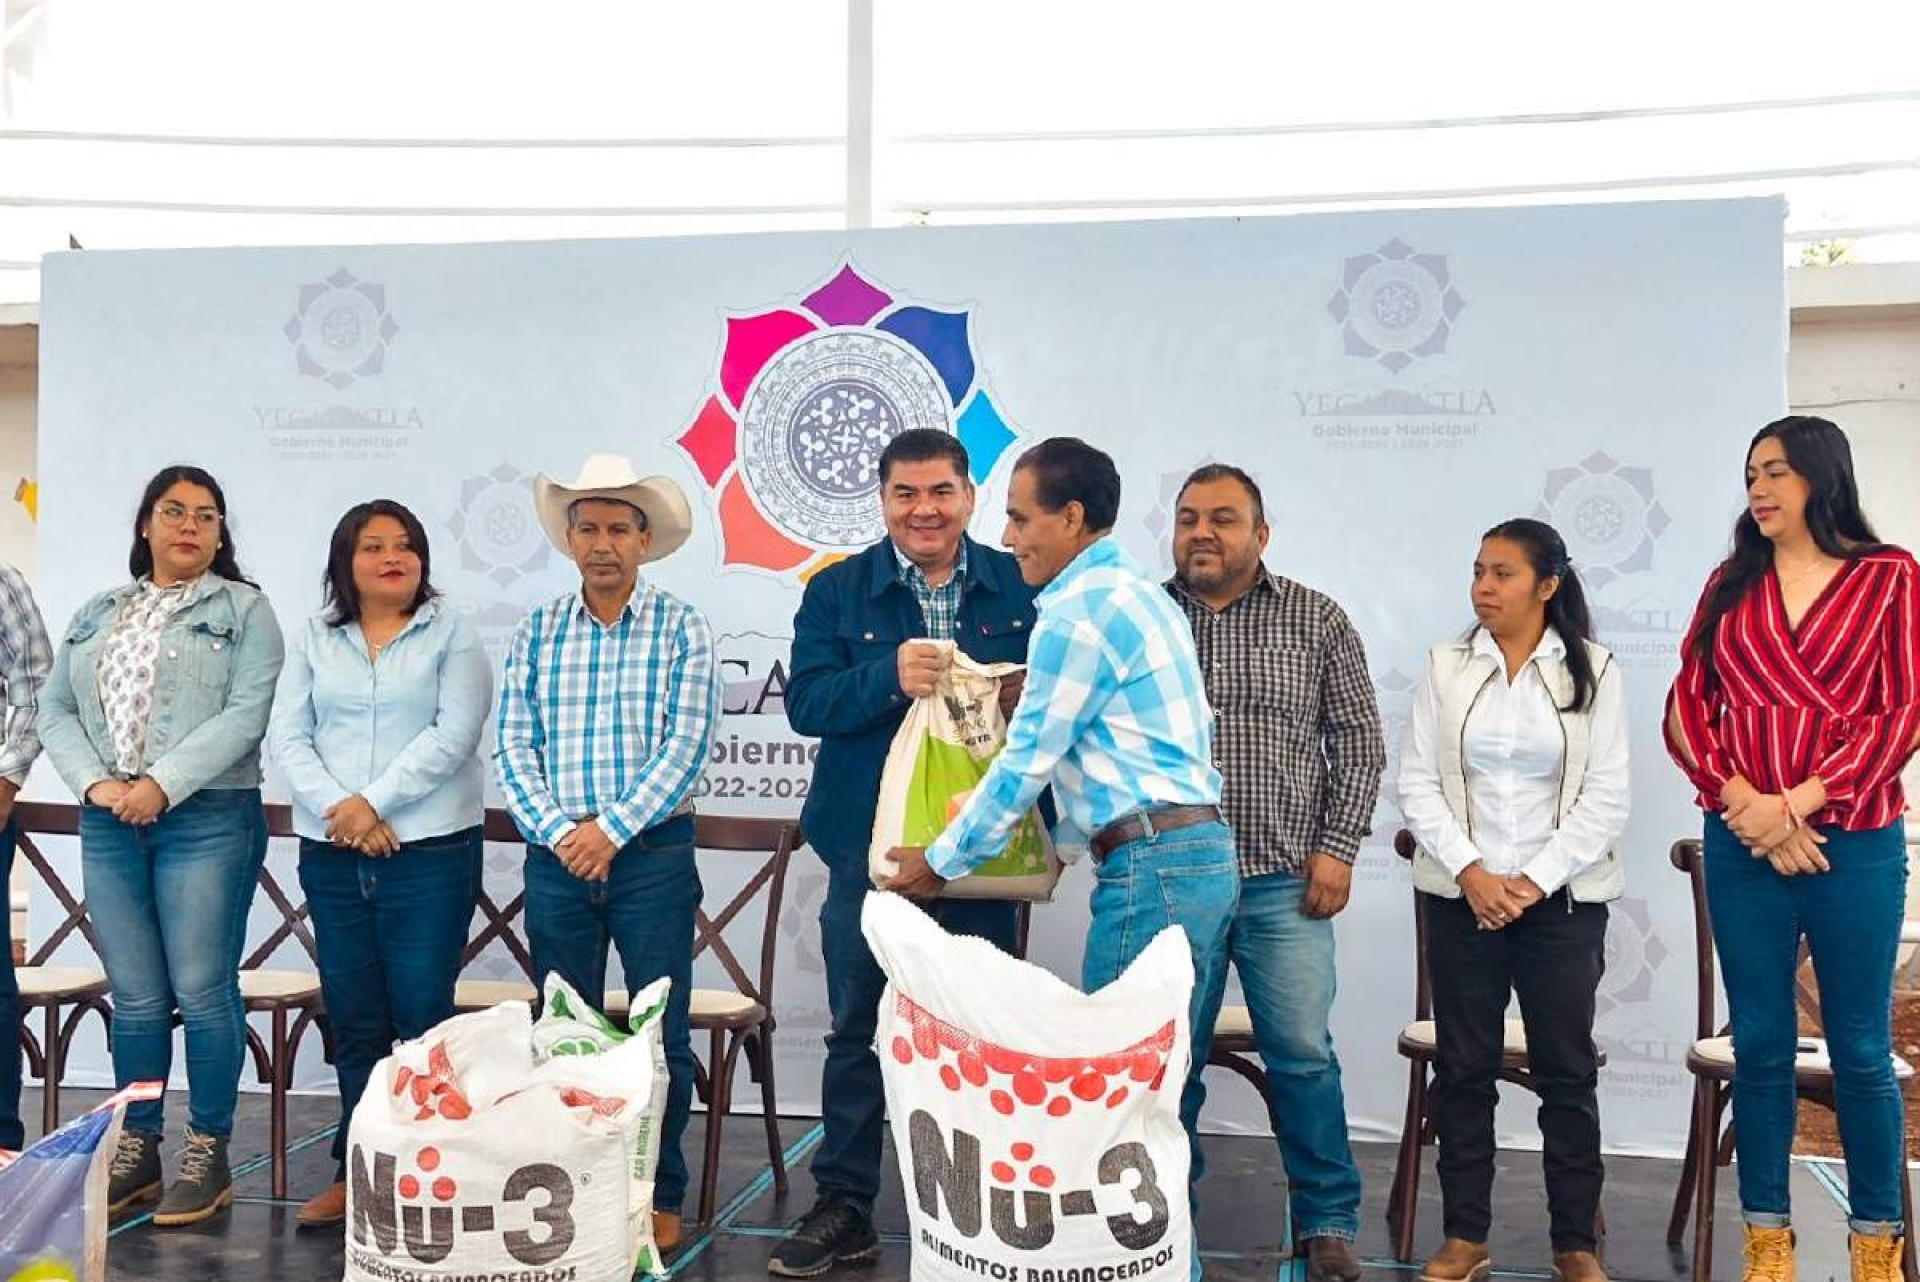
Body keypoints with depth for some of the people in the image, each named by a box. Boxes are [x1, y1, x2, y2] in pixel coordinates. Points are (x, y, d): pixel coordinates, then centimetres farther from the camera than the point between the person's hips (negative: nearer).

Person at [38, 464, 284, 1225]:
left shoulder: (243, 610, 3)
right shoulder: (96, 615, 17)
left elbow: (245, 714, -9)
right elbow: (56, 712, 12)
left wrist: (162, 786, -15)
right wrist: (94, 783, -5)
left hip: (208, 820, -4)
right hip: (109, 824, 4)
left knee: (203, 991, -3)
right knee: (135, 997, 9)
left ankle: (208, 1156, 7)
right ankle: (135, 1150, 20)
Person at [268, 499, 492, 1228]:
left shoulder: (452, 637, 2)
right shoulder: (315, 641, 12)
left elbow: (452, 736, -9)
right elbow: (287, 736, 4)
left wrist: (373, 801, -14)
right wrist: (337, 810, -11)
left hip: (429, 853, -4)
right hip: (332, 855, 4)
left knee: (423, 1017, -3)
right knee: (354, 1021, 10)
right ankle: (355, 1170, 19)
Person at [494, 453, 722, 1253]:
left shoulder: (681, 629, -1)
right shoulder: (537, 633, 7)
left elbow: (685, 746, -9)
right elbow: (512, 746, 2)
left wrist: (613, 828, -16)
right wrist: (556, 831, -11)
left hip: (653, 855, -2)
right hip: (556, 857, 3)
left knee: (661, 1033, 2)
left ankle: (662, 1196, 15)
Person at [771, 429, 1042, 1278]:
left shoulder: (1021, 589, 4)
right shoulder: (836, 592, 2)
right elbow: (806, 702, -9)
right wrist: (888, 677, -24)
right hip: (869, 847, 0)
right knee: (858, 1033, 8)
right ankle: (843, 1208, 21)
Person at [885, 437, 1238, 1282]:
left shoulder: (1077, 611, -10)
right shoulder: (1140, 592, 19)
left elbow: (1026, 765, -9)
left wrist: (940, 862, 1)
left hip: (1151, 865, -10)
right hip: (1199, 853, 10)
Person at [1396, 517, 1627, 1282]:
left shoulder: (1592, 670, 0)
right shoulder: (1446, 666, 2)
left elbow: (1606, 797, -4)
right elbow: (1416, 784, -1)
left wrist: (1535, 881, -12)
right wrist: (1472, 874, -12)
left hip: (1563, 899, -1)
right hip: (1460, 895, 1)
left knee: (1567, 1071, 4)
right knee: (1463, 1068, 5)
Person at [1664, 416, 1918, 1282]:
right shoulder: (1731, 584, 9)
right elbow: (1687, 711, 4)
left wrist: (1796, 804, -13)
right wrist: (1746, 804, -10)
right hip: (1741, 847, 3)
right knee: (1760, 1046, 8)